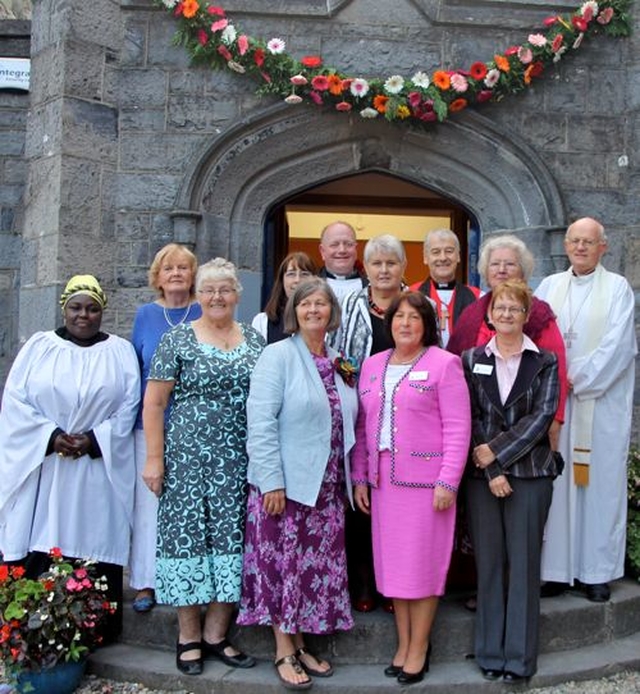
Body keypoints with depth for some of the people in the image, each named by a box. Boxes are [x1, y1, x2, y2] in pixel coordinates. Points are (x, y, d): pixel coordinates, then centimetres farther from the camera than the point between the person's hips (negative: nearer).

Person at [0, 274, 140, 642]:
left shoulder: (121, 351, 7)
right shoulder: (38, 346, 8)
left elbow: (128, 406, 1)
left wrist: (95, 439, -11)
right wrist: (51, 436, -11)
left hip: (99, 470, 0)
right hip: (41, 466, 1)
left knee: (95, 544, -1)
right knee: (38, 546, -1)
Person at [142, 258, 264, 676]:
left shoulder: (256, 341, 10)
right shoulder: (178, 339, 0)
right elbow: (154, 403, -2)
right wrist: (155, 458, -7)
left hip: (240, 462, 3)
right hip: (188, 457, -3)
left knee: (233, 537, 4)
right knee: (188, 535, 1)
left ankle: (216, 634, 19)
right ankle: (189, 638, 16)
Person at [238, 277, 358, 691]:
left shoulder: (339, 364, 11)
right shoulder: (278, 356, -8)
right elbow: (261, 422, -15)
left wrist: (350, 480, 14)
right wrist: (272, 481, -20)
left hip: (327, 486, 6)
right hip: (287, 484, -6)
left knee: (317, 567, 11)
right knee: (285, 566, 2)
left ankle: (301, 645, 26)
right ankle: (284, 653, 16)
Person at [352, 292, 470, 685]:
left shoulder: (444, 364, -4)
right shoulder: (372, 365, 12)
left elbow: (458, 428, -9)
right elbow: (363, 427, 14)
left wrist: (447, 482, -14)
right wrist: (359, 477, 10)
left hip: (426, 482, -5)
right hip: (383, 482, 5)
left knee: (422, 563, 3)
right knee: (392, 562, 11)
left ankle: (419, 648, 17)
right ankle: (403, 643, 25)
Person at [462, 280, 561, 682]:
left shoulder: (544, 362, 4)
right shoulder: (472, 360, 7)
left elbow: (544, 415, -6)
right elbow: (468, 419, 0)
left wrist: (496, 450, -12)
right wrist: (491, 470, -9)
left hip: (530, 473, -1)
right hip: (482, 474, 1)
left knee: (524, 562, 3)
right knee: (489, 561, 6)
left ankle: (520, 657, 13)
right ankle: (491, 652, 17)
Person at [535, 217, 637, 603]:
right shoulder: (550, 286, 11)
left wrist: (577, 380, -11)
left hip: (601, 403, -2)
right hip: (555, 401, 3)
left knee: (600, 482, 2)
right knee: (558, 482, 3)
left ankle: (598, 572, 12)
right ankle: (557, 569, 10)